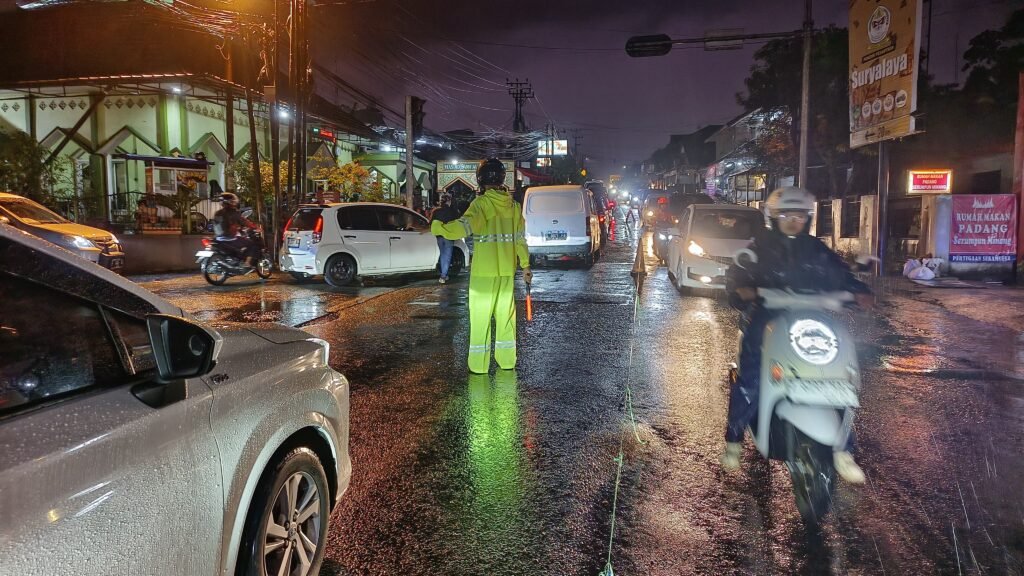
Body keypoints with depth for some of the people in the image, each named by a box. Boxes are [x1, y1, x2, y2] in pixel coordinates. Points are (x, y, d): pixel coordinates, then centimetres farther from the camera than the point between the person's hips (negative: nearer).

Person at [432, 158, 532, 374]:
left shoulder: (482, 203, -12)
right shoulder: (514, 205, 7)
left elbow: (465, 226, -28)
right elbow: (520, 238, 11)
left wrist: (438, 227, -17)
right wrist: (525, 265, 18)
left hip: (484, 271, -5)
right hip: (507, 270, 6)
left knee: (480, 316, 2)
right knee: (505, 314, 13)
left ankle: (479, 364, 5)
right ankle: (506, 360, 20)